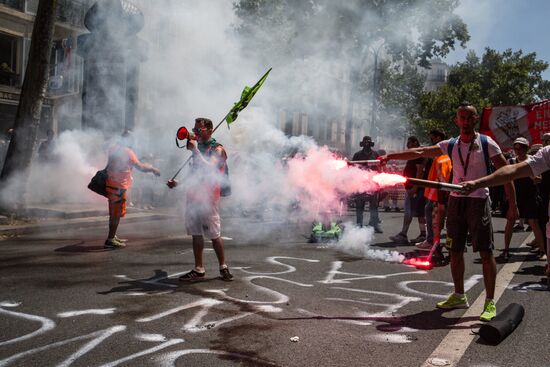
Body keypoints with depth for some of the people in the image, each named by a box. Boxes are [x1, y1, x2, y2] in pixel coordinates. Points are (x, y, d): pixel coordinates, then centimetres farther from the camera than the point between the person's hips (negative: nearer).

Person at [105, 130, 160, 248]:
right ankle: (110, 240, -2)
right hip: (119, 186, -8)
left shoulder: (113, 149, 10)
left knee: (114, 212, 17)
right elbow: (140, 167, -16)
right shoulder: (127, 151, -14)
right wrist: (153, 169, -2)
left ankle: (112, 237, 25)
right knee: (117, 213, -3)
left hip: (111, 184, 8)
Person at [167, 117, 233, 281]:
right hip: (193, 195, 7)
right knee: (196, 234, 8)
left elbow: (209, 168, -21)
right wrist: (177, 183, 15)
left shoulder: (217, 149, -5)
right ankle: (198, 269, 13)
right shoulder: (198, 148, 18)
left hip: (208, 197, -7)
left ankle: (223, 267, 10)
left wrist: (195, 150, -20)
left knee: (214, 234, -3)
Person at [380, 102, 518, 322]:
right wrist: (391, 156, -6)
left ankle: (490, 303, 5)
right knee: (455, 251, 10)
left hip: (479, 201, -4)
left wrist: (512, 204, -7)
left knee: (486, 252, -4)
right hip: (456, 201, 4)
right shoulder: (450, 145, 7)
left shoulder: (486, 144, -3)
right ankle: (459, 296, 25)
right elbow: (420, 152, 3)